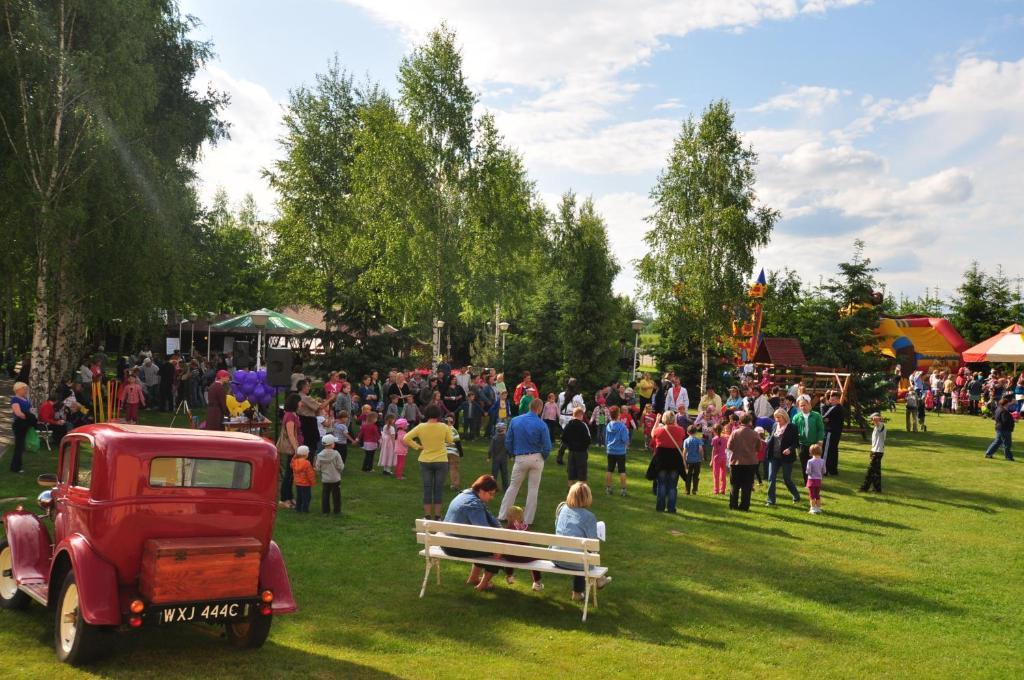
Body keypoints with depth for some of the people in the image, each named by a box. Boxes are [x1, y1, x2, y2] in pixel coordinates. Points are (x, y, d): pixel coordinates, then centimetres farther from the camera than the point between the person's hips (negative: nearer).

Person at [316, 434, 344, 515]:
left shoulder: (320, 455, -7)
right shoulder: (336, 454, -16)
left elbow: (317, 468, -3)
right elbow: (340, 467, -15)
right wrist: (342, 464, 7)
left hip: (325, 479, 2)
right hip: (335, 479, -2)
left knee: (325, 494, 13)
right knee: (336, 495, 8)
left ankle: (325, 510, 15)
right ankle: (337, 511, 13)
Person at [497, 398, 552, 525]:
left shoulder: (515, 421, -4)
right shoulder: (542, 425, -11)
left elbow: (508, 441, 1)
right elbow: (547, 447, -8)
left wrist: (512, 455, 15)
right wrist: (542, 459, 10)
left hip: (520, 459, 2)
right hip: (536, 459, -1)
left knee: (513, 487, 14)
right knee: (533, 490, 8)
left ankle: (502, 515, 15)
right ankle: (528, 519, 12)